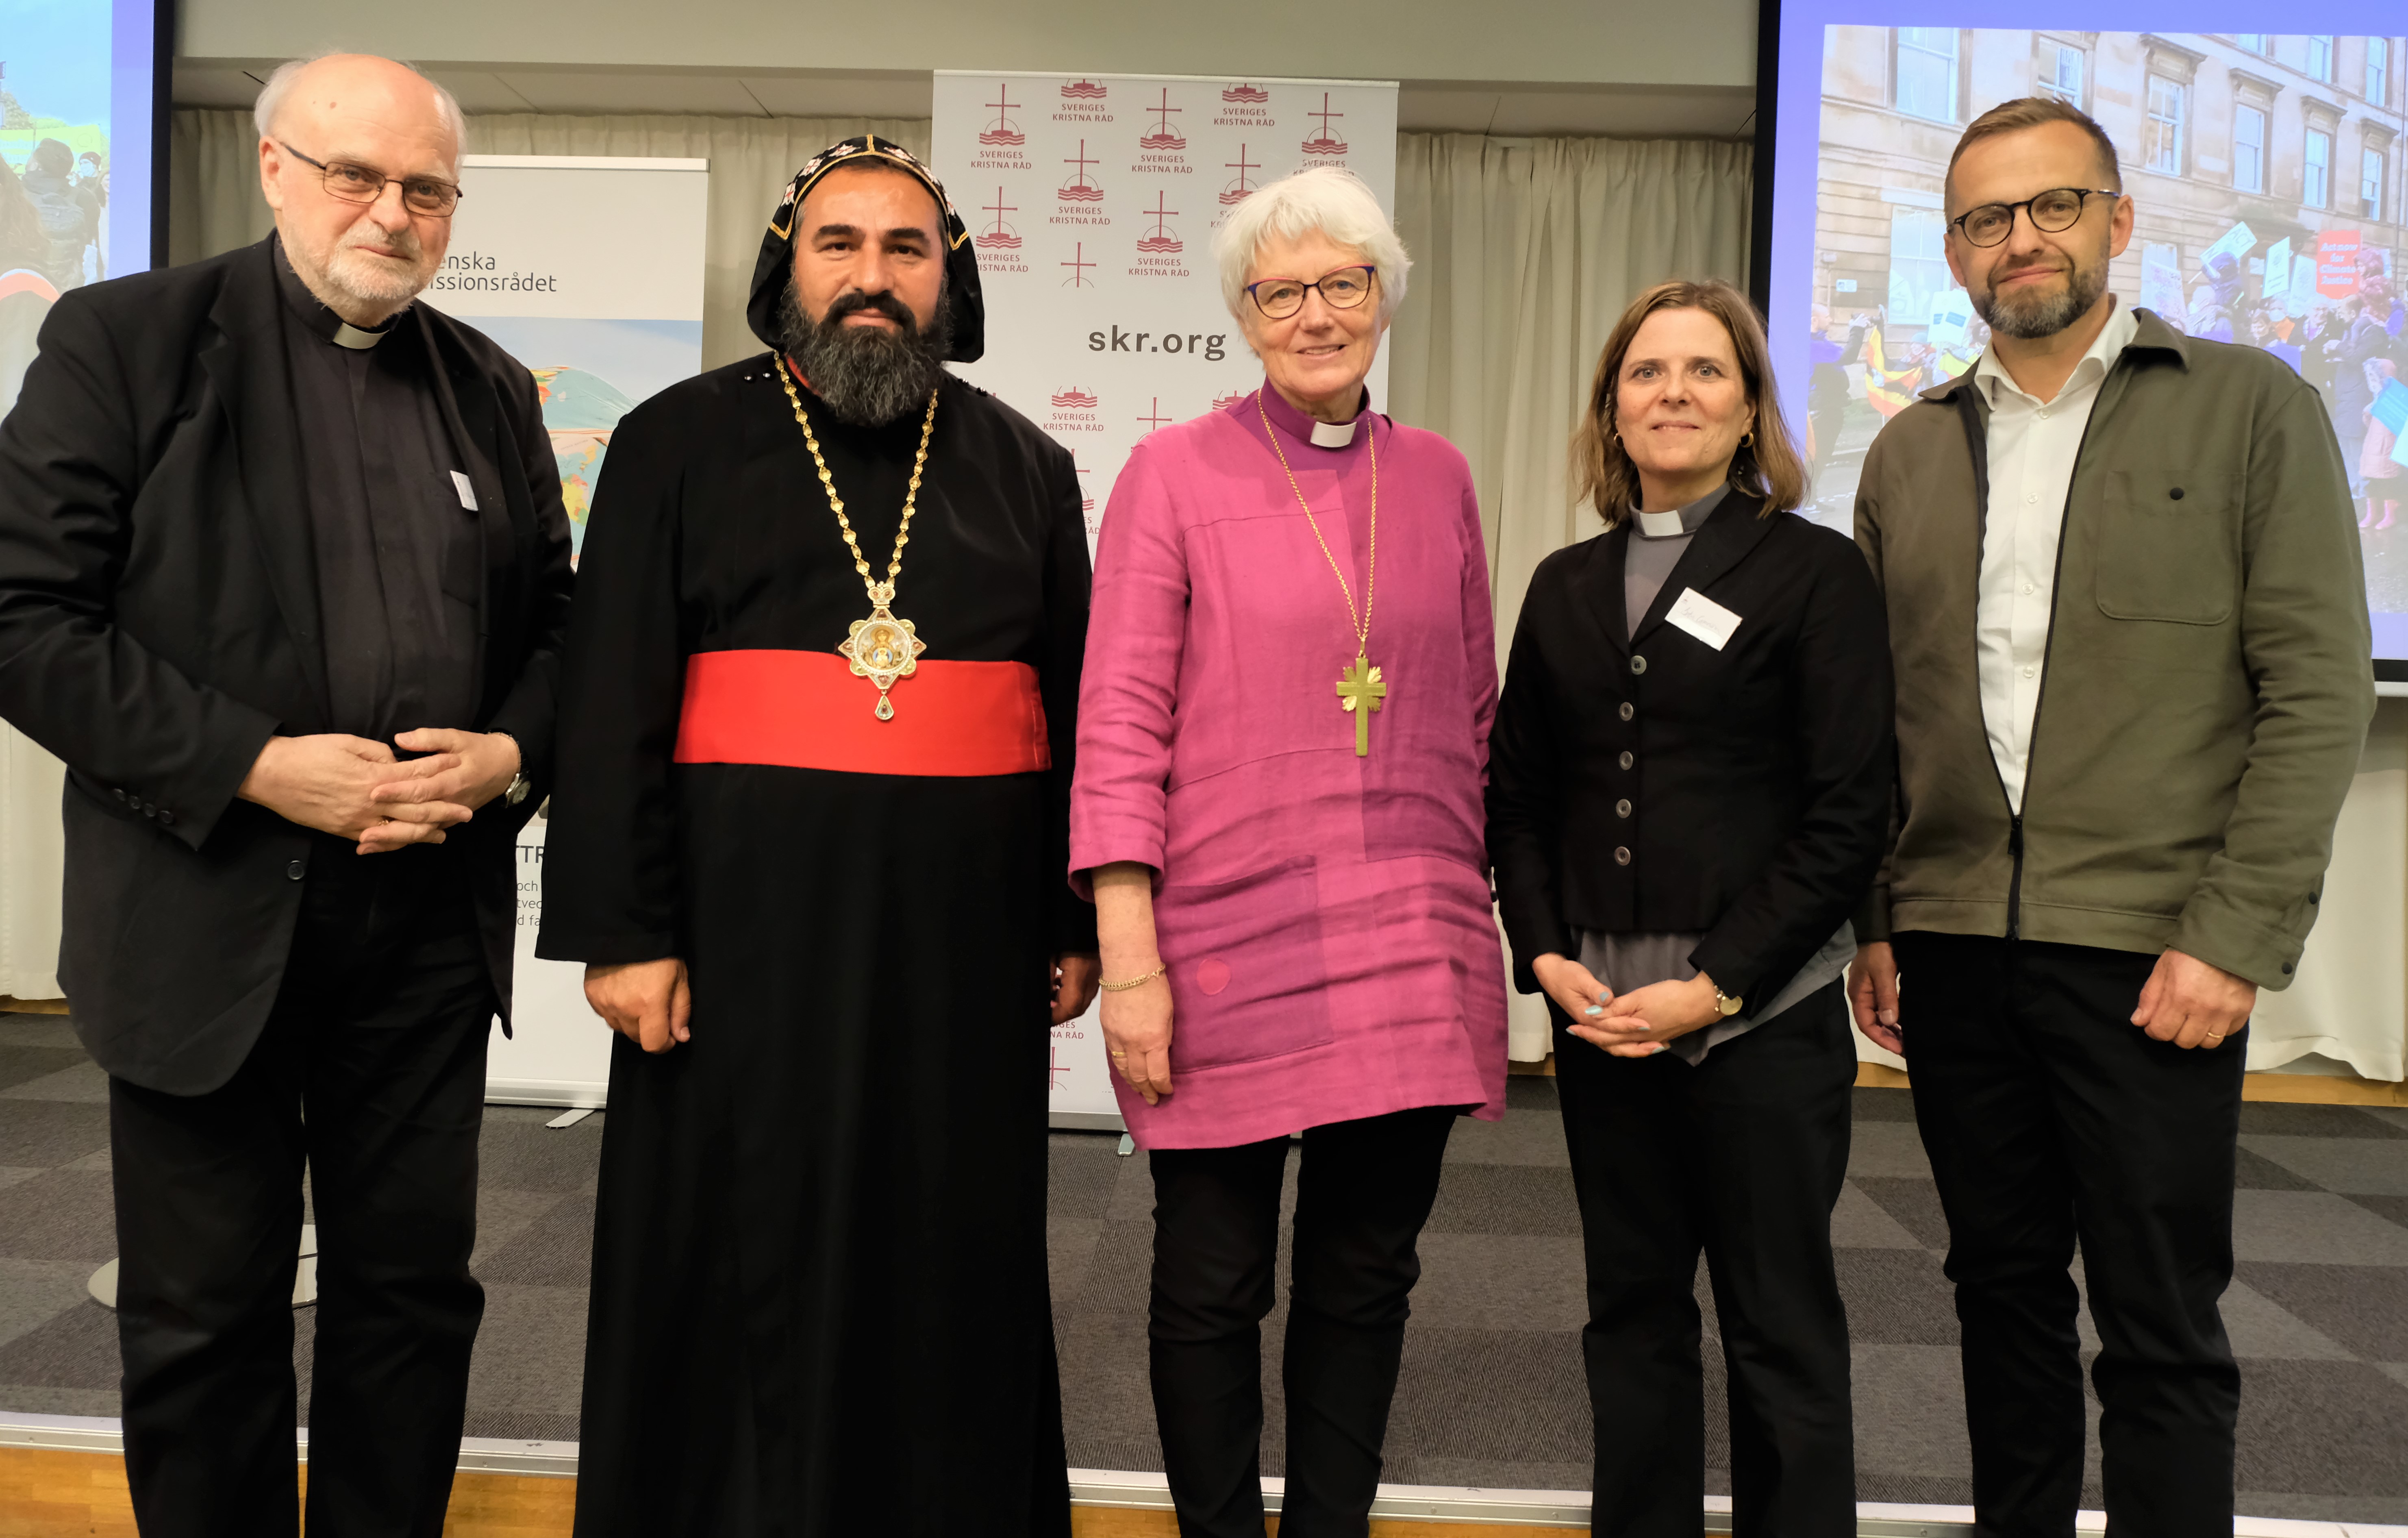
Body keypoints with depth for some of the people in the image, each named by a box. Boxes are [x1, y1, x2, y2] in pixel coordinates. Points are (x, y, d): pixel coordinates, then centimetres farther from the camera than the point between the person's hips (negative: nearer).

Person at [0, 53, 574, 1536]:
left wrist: (513, 753, -5)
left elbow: (556, 623, 15)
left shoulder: (492, 389, 10)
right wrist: (255, 766, -17)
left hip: (431, 924, 4)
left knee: (416, 1290, 13)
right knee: (207, 1314, 10)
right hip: (205, 918, -3)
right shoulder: (124, 340, -3)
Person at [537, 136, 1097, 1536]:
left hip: (963, 940, 2)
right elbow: (613, 704, -2)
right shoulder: (681, 445, 4)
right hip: (746, 931, -1)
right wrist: (622, 931, -9)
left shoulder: (1025, 467, 10)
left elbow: (1078, 710, 9)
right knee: (741, 1258, 8)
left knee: (952, 1261, 11)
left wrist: (1080, 925, 4)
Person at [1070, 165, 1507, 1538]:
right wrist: (1129, 961, -12)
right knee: (1213, 1291, 9)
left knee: (1367, 1281, 13)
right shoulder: (1175, 473, -2)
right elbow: (1118, 728, -6)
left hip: (1413, 949, 4)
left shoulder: (1438, 477, 10)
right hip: (1231, 950, -3)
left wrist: (1475, 907, 13)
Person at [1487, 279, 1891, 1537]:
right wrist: (1545, 955, -2)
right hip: (1599, 1012, 4)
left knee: (1780, 1325, 6)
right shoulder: (1567, 587, 11)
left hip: (1763, 1019, -4)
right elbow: (1517, 795, 12)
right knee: (1632, 1313, 13)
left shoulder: (1817, 573, -2)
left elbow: (1848, 812, -7)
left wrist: (1717, 984, -12)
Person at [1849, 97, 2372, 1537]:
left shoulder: (2251, 409, 1)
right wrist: (1870, 922, 5)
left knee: (2161, 1332, 2)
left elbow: (2319, 690, -5)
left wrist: (2237, 936, -12)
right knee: (2005, 1293, 14)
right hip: (1952, 947, 4)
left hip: (2150, 954, -3)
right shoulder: (1911, 452, 12)